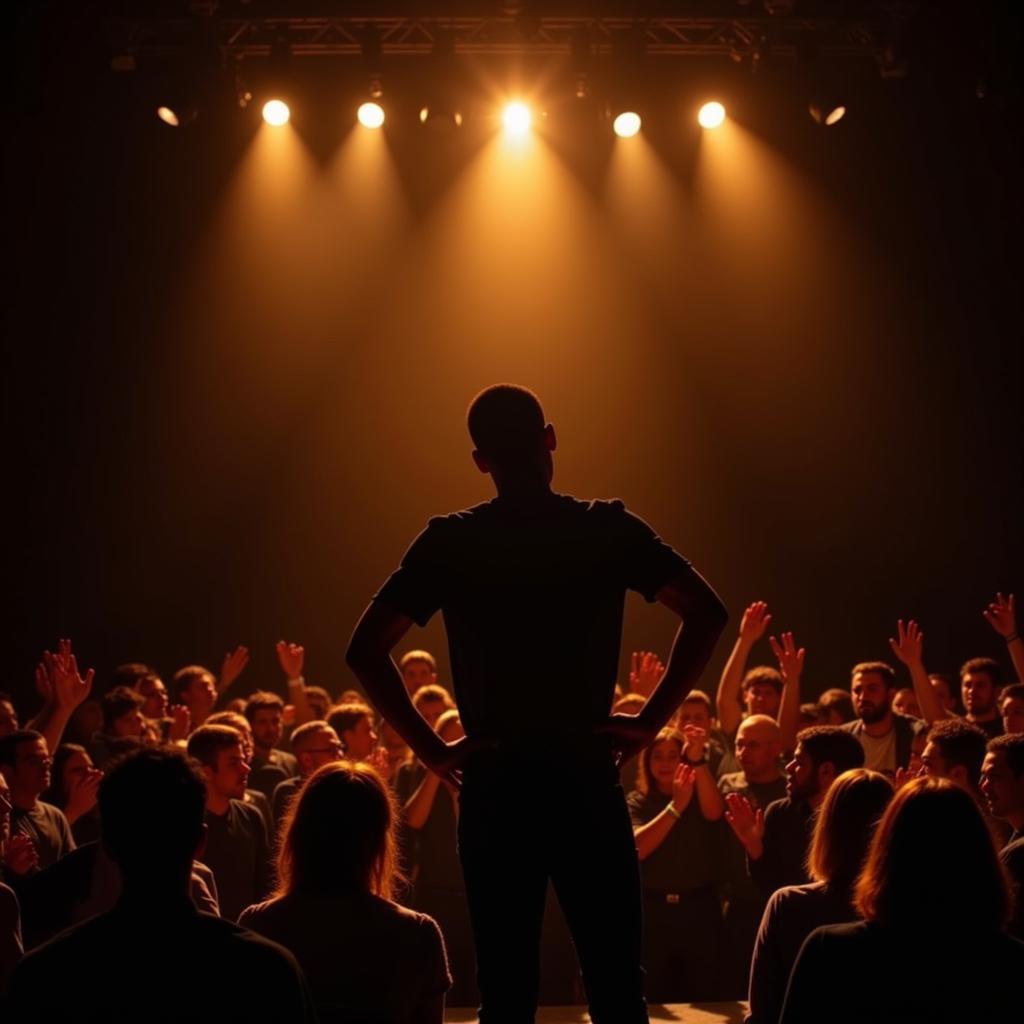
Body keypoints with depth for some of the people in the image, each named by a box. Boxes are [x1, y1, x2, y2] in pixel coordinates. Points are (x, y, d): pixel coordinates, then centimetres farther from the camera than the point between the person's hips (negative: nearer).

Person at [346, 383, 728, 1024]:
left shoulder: (449, 543, 0)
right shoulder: (608, 529, 0)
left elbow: (366, 650, -4)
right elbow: (707, 614, -5)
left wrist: (431, 748, -1)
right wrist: (650, 722, -2)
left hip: (494, 784, 1)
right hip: (586, 777, 0)